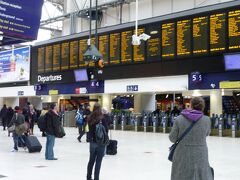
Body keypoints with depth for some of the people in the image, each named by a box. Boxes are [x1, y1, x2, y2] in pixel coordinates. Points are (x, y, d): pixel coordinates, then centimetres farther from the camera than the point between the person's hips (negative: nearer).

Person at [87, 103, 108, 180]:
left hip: (92, 141, 5)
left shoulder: (90, 118, -1)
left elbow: (90, 129, 8)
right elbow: (106, 130, -11)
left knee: (91, 160, 18)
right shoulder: (102, 119, -14)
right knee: (98, 161, 3)